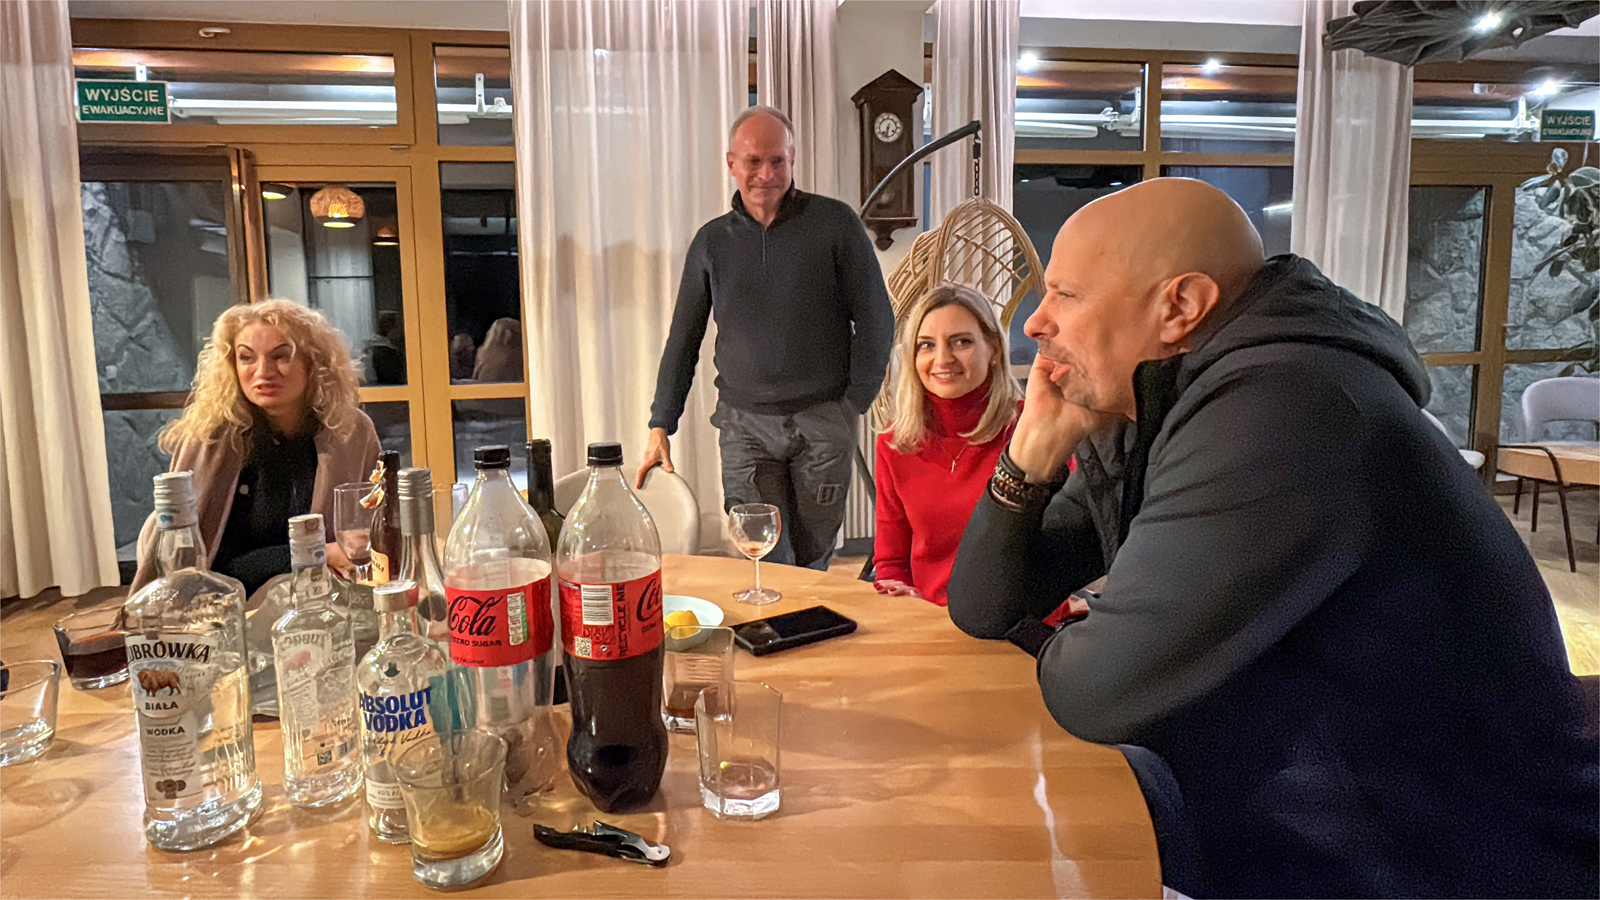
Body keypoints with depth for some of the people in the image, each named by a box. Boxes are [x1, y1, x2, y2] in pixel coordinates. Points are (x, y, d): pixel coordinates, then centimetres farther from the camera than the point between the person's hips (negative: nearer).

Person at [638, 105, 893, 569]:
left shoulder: (834, 223, 1)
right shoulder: (712, 241, 8)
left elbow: (876, 320, 3)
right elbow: (683, 340, 13)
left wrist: (855, 403, -2)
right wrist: (660, 427, 7)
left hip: (823, 422, -1)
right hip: (745, 425, 1)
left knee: (812, 561, 8)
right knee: (764, 561, -4)